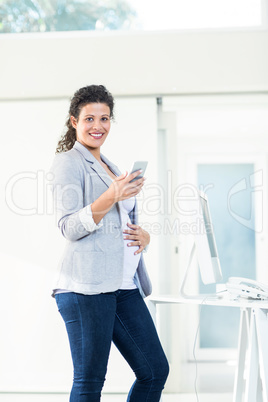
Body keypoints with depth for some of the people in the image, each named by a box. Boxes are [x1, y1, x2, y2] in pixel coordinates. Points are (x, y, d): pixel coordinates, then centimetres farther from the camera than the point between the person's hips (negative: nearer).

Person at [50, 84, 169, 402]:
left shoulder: (111, 168, 25)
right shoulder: (69, 162, 1)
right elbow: (70, 228, -10)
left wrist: (144, 236, 8)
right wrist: (111, 197, -24)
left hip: (124, 284, 8)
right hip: (87, 284, -8)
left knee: (155, 370, 6)